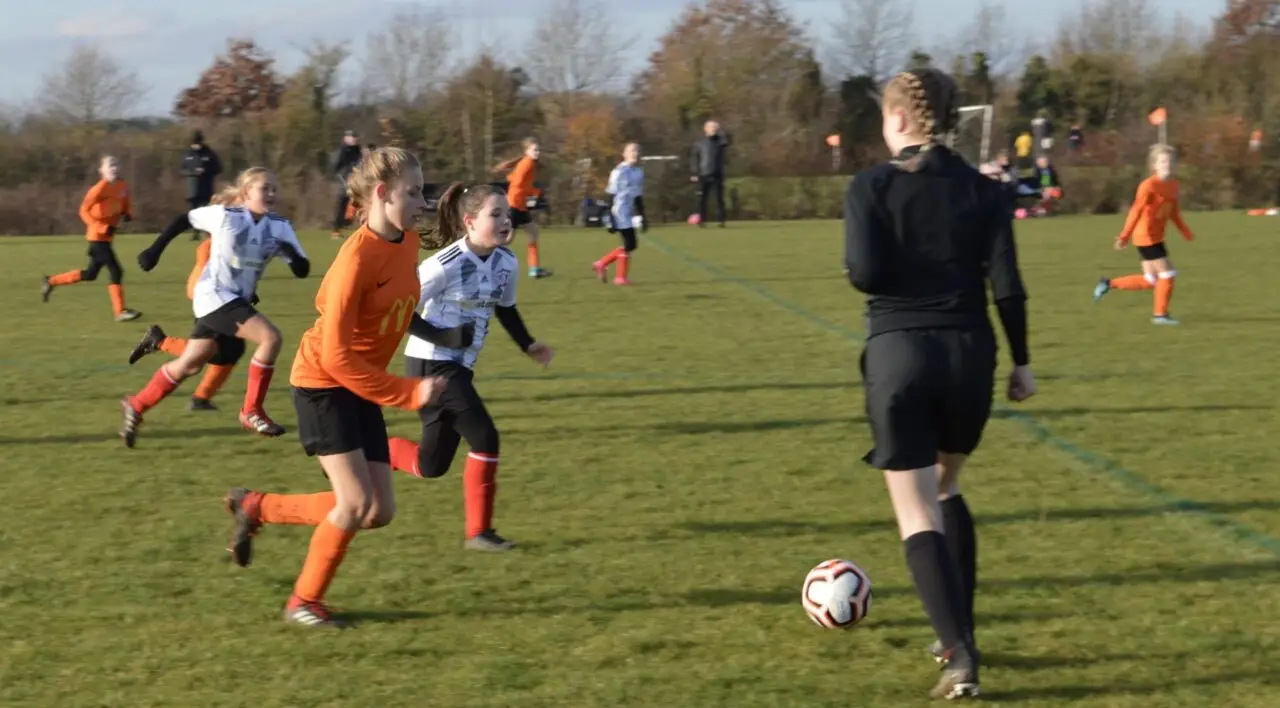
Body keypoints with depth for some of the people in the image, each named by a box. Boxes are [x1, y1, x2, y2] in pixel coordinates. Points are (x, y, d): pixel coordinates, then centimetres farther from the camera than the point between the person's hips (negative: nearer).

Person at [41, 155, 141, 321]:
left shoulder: (123, 187, 5)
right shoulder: (100, 188, -16)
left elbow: (127, 206, 20)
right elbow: (84, 210, -18)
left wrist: (127, 215, -5)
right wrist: (103, 228, -25)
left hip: (107, 237, 8)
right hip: (98, 237, -8)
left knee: (90, 274, 17)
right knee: (116, 271, -12)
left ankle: (52, 281, 30)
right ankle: (120, 312, -7)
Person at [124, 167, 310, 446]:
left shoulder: (279, 227, -4)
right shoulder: (224, 216, -14)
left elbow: (302, 270, -6)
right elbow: (183, 220, 0)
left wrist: (292, 254, -27)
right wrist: (155, 250, 1)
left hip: (237, 301, 6)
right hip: (213, 296, -6)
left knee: (189, 365, 16)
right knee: (270, 337, -23)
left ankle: (136, 406, 33)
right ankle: (252, 412, -13)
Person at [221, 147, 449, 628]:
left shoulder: (407, 242, -1)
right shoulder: (358, 257, -24)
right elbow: (336, 356, -24)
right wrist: (408, 393, -24)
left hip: (362, 387, 8)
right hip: (323, 382, -8)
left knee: (380, 512, 2)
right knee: (356, 501, -13)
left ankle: (256, 507, 19)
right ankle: (304, 602, 7)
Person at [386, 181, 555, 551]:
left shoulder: (506, 263, 1)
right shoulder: (445, 265, -20)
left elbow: (505, 308, 19)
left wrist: (528, 345, 8)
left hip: (461, 366, 8)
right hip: (431, 364, -8)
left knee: (431, 465, 9)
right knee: (484, 437, -16)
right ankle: (479, 531, -5)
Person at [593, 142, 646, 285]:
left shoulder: (639, 172, 12)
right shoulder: (619, 172, -11)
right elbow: (611, 195, -11)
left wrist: (642, 217, 19)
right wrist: (611, 220, -13)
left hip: (631, 215, 8)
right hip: (621, 214, -8)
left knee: (630, 245, 8)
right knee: (629, 244, -6)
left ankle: (601, 264, 20)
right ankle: (621, 277, 5)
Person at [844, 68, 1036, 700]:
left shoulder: (871, 186, -5)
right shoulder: (982, 190, 3)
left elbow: (865, 273, -14)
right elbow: (1006, 283, -2)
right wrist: (1021, 361, 6)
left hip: (899, 355, -3)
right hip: (970, 354, 3)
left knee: (918, 517, 1)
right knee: (944, 488, 27)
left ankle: (961, 657, -13)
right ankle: (958, 634, 26)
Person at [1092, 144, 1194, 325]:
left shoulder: (1173, 185, 8)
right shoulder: (1149, 185, -17)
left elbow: (1174, 212, 20)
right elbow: (1136, 211, -21)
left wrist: (1185, 231, 18)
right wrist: (1125, 236, -24)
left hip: (1155, 237, 9)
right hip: (1147, 237, -9)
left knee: (1150, 281, 11)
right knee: (1167, 273, -5)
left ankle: (1110, 284, 21)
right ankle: (1160, 314, 8)